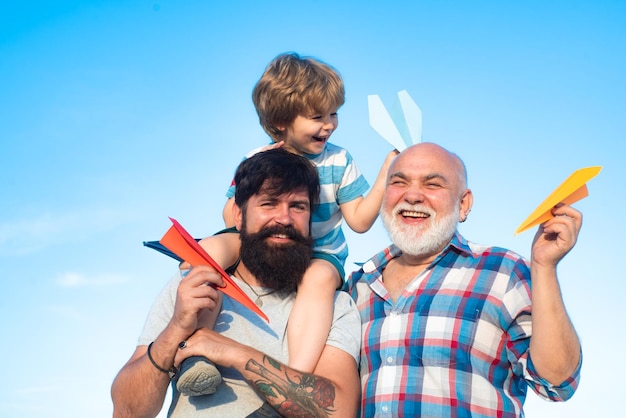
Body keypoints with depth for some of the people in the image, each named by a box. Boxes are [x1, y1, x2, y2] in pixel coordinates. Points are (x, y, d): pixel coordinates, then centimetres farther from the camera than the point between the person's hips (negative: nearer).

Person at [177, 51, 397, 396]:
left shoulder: (339, 162, 2)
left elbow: (359, 220, -1)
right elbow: (231, 218, 2)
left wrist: (385, 177, -11)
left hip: (320, 256, -1)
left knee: (319, 277, -39)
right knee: (210, 248, -27)